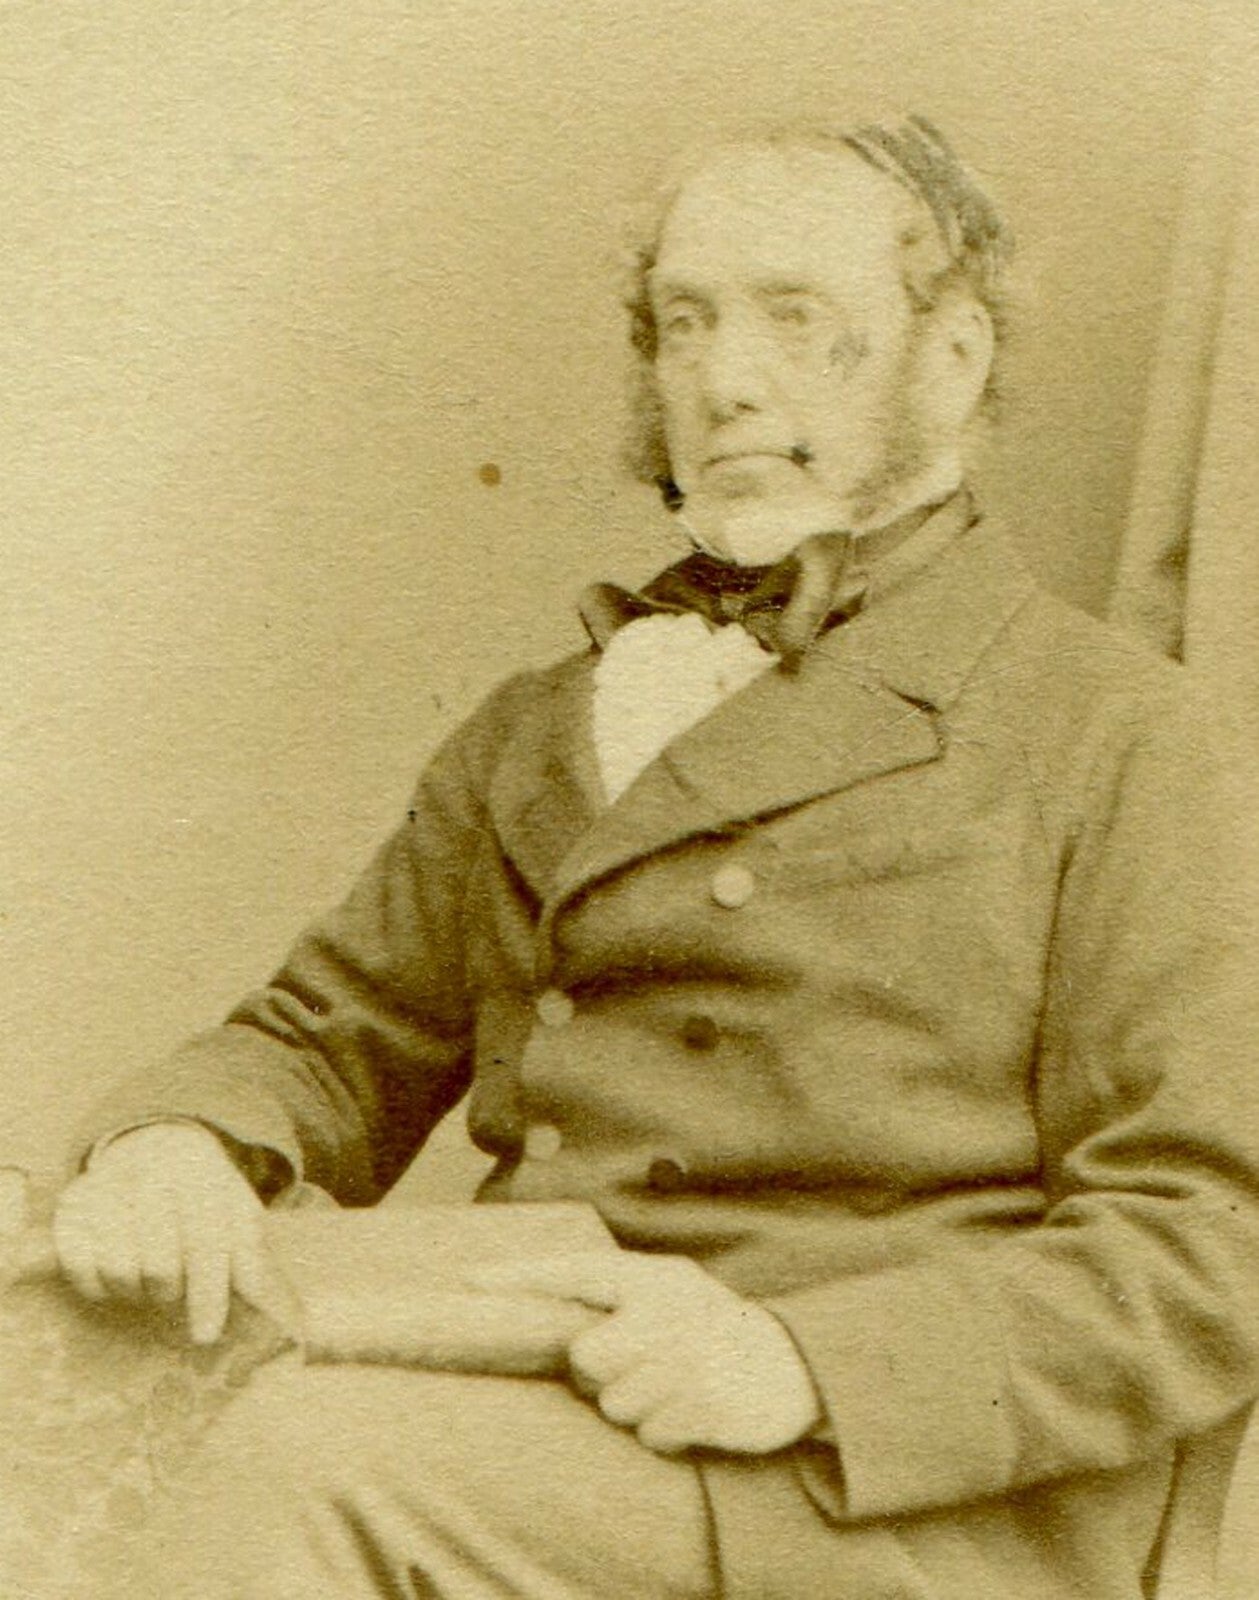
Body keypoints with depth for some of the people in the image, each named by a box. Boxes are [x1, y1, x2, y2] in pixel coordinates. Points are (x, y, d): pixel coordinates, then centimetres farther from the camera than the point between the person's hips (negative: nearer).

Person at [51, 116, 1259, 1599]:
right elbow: (336, 1035, 22)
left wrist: (807, 1362, -18)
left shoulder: (1113, 734, 2)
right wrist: (173, 1142, -3)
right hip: (533, 1448, 5)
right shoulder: (536, 736, 20)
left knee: (307, 1455, -29)